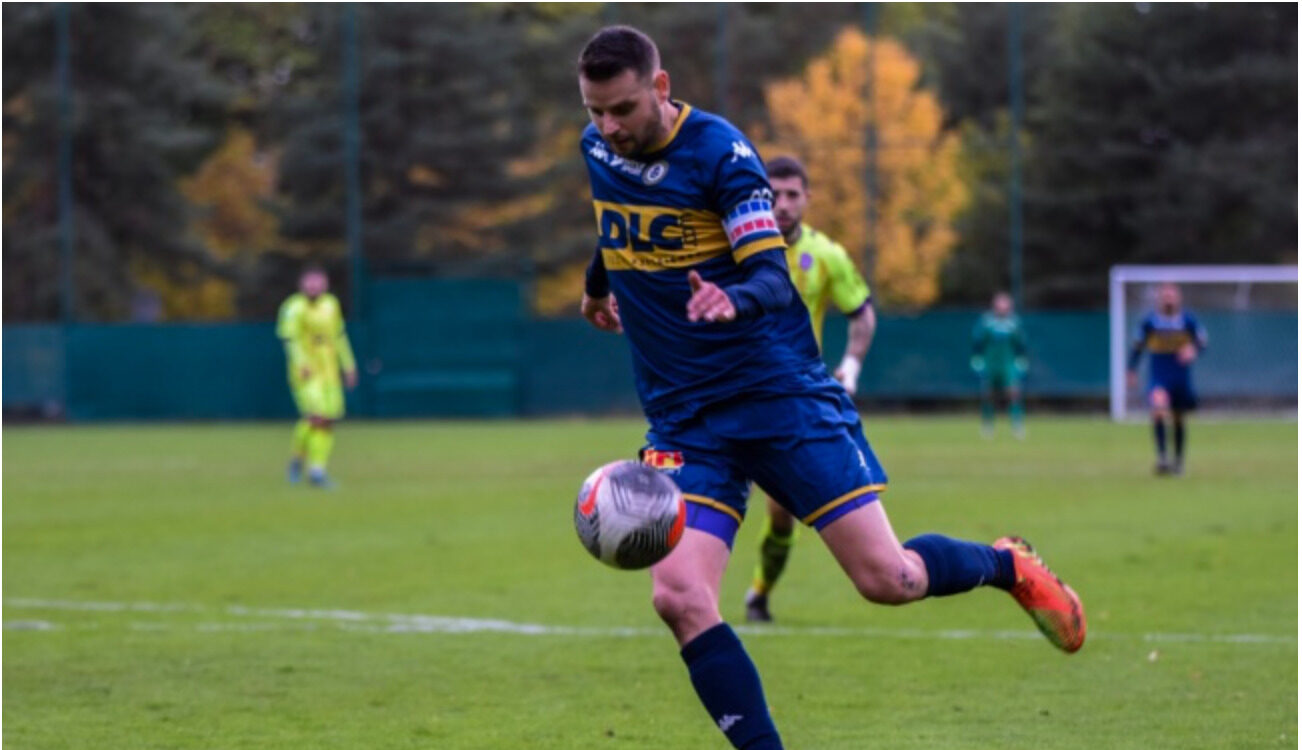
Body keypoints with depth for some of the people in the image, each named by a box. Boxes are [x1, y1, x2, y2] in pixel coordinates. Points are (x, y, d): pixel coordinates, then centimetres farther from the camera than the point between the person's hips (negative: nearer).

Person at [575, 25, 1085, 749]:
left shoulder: (719, 148, -13)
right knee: (679, 596, -18)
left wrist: (734, 301, -40)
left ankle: (1010, 564, 25)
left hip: (781, 390, -4)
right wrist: (598, 284, 44)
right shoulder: (597, 150, 4)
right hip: (685, 418, 4)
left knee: (887, 577, -8)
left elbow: (772, 276, -18)